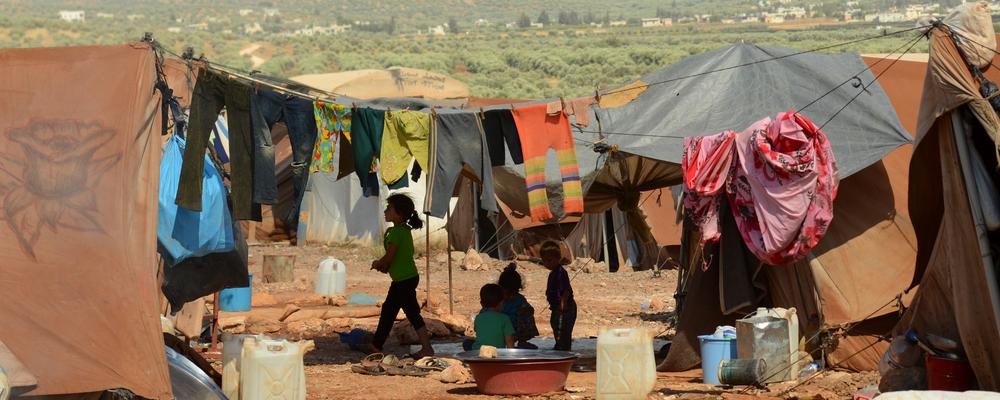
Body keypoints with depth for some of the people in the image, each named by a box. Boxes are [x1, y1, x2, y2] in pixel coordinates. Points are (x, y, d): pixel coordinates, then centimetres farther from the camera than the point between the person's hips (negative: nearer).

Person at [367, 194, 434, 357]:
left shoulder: (396, 232, -19)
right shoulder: (405, 230, 11)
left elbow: (389, 257, -22)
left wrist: (377, 264, -2)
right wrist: (383, 264, 4)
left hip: (404, 280, -10)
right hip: (404, 278, 10)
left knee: (412, 313, -5)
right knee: (388, 310, 17)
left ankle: (427, 348, -2)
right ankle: (376, 345, 26)